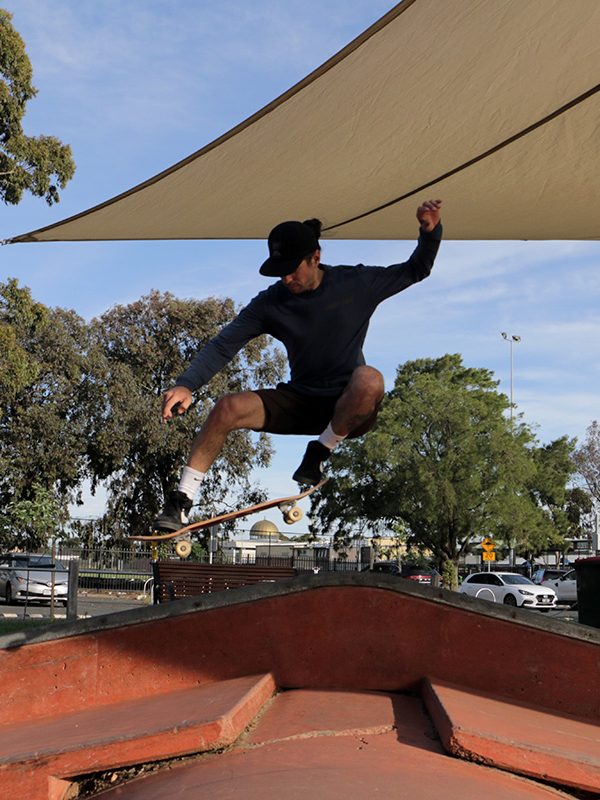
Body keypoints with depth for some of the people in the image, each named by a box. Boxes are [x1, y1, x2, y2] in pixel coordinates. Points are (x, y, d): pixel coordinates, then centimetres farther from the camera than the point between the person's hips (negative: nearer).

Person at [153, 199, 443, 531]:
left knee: (370, 379, -37)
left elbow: (416, 270, 6)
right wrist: (186, 385, -25)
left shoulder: (356, 283, -7)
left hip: (347, 408, -2)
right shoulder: (271, 302, -5)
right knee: (227, 408, -21)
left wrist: (430, 232, -14)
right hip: (300, 402, 2)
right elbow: (223, 345, -10)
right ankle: (179, 503, -12)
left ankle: (318, 454, -14)